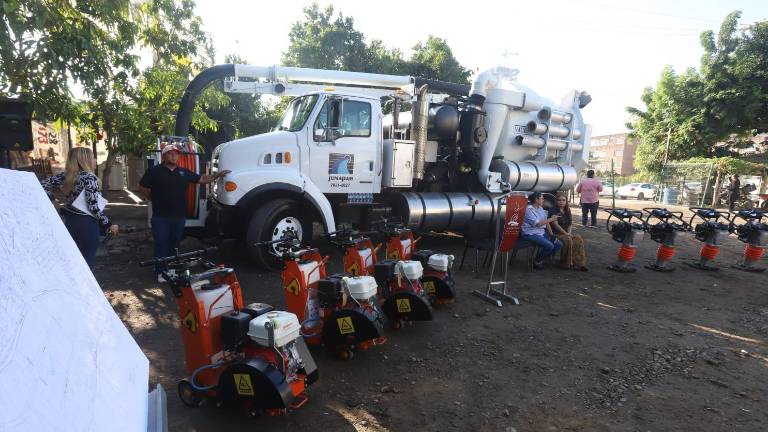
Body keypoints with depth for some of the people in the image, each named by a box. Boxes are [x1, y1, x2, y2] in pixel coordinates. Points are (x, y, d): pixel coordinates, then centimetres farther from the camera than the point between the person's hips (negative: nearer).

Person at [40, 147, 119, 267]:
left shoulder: (66, 175, 5)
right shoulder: (89, 178, -15)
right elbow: (93, 207, -20)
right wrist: (109, 225, -14)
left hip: (70, 221, 7)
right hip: (86, 223, -7)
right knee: (87, 261, 0)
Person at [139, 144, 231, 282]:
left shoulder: (184, 172, 10)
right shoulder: (154, 171, -2)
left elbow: (202, 179, 15)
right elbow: (142, 187, 3)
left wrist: (217, 175, 6)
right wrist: (155, 199, 3)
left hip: (179, 216, 4)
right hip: (161, 216, -4)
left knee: (174, 244, 13)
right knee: (161, 244, 0)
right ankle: (160, 272, 8)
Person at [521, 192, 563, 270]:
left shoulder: (541, 208, 13)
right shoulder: (529, 209, -13)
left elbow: (546, 222, 13)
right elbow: (537, 223, -21)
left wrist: (551, 235, 4)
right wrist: (551, 219, -14)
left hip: (542, 233, 9)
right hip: (531, 234, -9)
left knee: (559, 244, -3)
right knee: (549, 245, -27)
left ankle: (542, 258, 8)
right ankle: (537, 262, -4)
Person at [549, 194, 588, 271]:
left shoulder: (567, 210, 15)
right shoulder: (553, 210, -8)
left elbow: (570, 223, 17)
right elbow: (555, 224, -16)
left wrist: (569, 232, -3)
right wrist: (566, 233, -17)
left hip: (566, 233, 7)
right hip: (556, 233, -7)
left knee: (579, 239, -17)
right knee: (568, 240, -31)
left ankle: (579, 263, -16)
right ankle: (567, 263, -19)